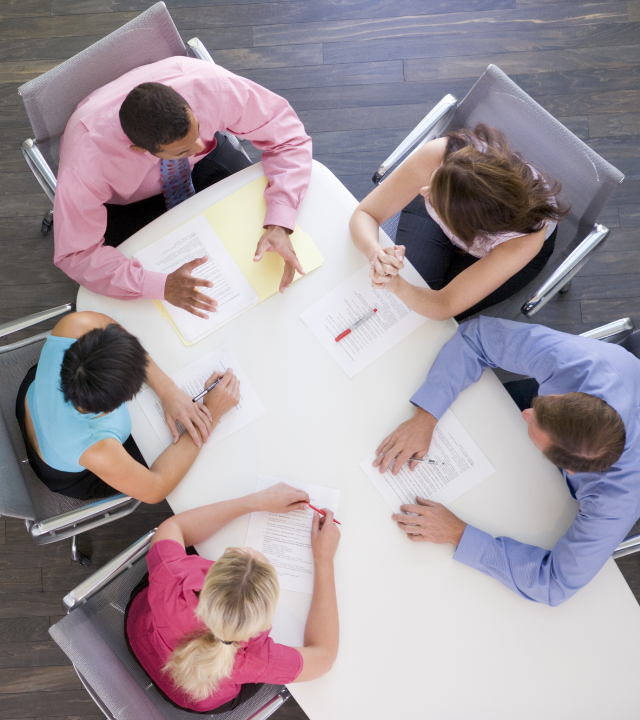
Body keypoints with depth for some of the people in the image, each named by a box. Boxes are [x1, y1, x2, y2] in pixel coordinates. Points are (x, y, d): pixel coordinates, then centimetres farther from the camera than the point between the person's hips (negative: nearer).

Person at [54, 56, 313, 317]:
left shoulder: (209, 84, -38)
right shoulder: (86, 161, -41)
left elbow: (286, 134, -28)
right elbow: (75, 254, -31)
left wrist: (279, 225, -42)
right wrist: (161, 286, -45)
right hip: (125, 202, -2)